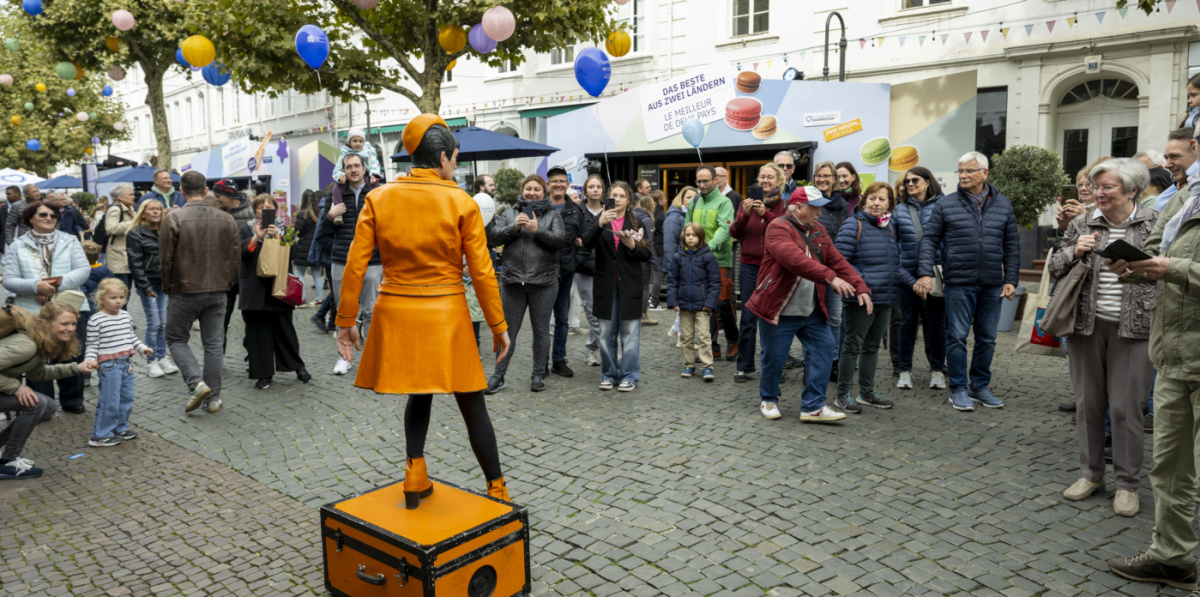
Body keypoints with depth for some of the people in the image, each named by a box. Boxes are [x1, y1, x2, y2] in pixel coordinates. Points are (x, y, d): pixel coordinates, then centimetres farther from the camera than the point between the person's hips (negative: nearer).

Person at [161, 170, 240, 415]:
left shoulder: (174, 219, -10)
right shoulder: (226, 219, 2)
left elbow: (165, 259, -7)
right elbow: (235, 259, 6)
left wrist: (168, 287, 8)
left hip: (185, 291, -3)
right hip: (217, 292, 3)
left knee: (176, 339, 12)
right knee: (214, 344, 9)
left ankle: (197, 383, -6)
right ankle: (213, 398, 12)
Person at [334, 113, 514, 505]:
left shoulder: (378, 199, 0)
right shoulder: (462, 203, -7)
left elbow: (355, 265, -2)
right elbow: (481, 272, -6)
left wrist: (346, 321, 7)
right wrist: (499, 326, 2)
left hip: (396, 314, 3)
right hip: (446, 316, -3)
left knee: (419, 392, 25)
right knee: (472, 405, 9)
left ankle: (415, 475, 16)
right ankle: (496, 489, 19)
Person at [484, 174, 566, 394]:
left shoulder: (553, 215, 8)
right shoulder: (510, 213, 11)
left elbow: (560, 240, -7)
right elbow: (493, 237, 1)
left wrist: (537, 230, -18)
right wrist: (513, 227, -12)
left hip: (543, 282, -1)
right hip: (512, 281, 1)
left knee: (541, 330, 8)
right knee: (508, 330, 6)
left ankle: (539, 374, 21)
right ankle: (498, 375, 15)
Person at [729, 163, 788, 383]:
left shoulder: (785, 205, 3)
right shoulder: (748, 203, 9)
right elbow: (734, 233, 2)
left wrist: (766, 214, -23)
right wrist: (745, 215, -14)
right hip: (750, 266, 1)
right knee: (748, 317, 1)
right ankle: (744, 366, 7)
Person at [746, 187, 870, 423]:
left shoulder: (818, 230, 11)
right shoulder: (778, 228, -15)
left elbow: (837, 261, 7)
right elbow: (796, 260, -31)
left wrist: (860, 288, -4)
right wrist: (830, 277, -38)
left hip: (812, 311, 7)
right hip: (778, 310, -7)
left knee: (824, 348, -2)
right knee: (774, 358, 2)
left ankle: (813, 407, 6)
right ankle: (768, 400, 27)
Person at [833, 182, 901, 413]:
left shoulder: (891, 227, 13)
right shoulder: (853, 225, -10)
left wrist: (894, 286, 11)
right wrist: (861, 283, -20)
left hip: (886, 298, 8)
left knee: (872, 346, 16)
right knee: (853, 346, -1)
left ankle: (867, 392, 29)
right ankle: (843, 395, 9)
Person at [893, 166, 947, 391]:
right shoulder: (899, 209, 7)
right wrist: (903, 273, -2)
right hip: (907, 274, 2)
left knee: (936, 322, 6)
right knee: (908, 321, 7)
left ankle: (937, 370, 19)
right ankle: (904, 370, 16)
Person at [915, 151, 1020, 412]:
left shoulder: (1003, 205, 9)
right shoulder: (946, 205, 0)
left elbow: (1012, 245, 10)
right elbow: (930, 240, 1)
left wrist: (1011, 280, 4)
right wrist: (925, 273, -10)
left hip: (992, 284, 3)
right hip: (959, 283, -3)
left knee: (987, 338, 10)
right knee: (957, 336, -1)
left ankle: (980, 387, 23)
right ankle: (958, 389, 11)